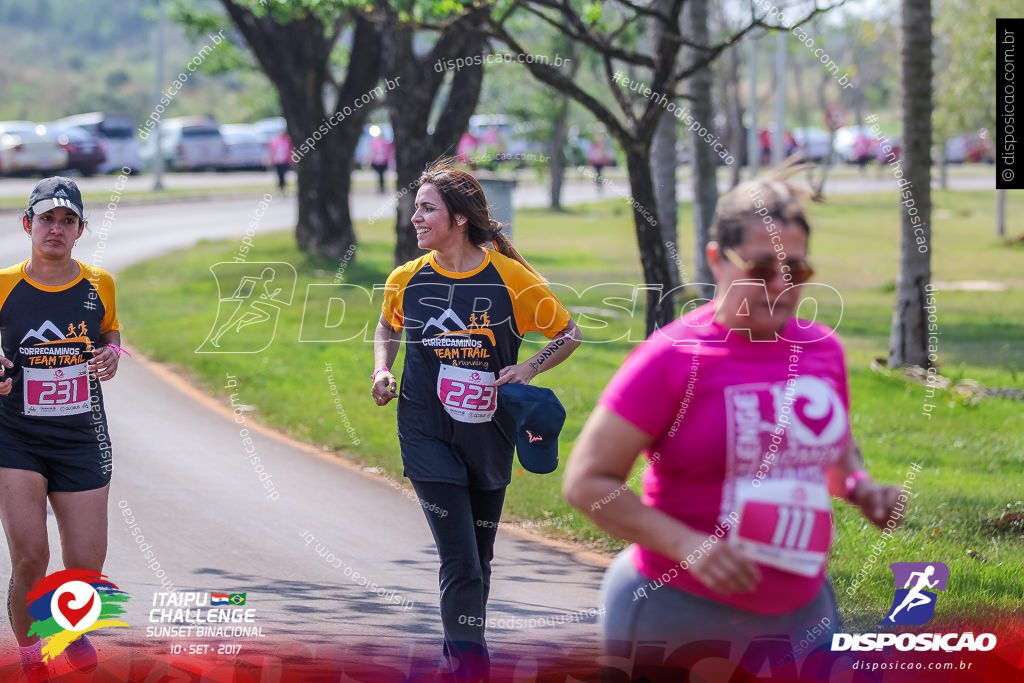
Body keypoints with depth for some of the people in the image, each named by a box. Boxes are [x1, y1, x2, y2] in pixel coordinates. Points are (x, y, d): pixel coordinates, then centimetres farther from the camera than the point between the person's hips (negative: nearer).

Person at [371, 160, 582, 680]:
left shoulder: (511, 277, -9)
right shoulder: (407, 279, -3)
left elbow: (568, 334, 3)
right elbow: (387, 329, 20)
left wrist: (528, 369, -12)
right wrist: (382, 371, 2)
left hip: (489, 436, 1)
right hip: (428, 436, -1)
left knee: (479, 556, 15)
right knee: (459, 560, -12)